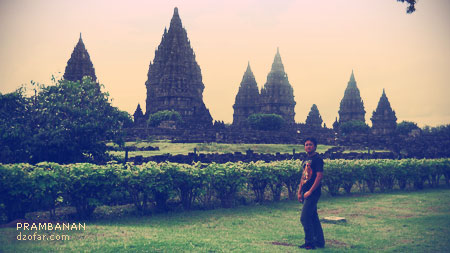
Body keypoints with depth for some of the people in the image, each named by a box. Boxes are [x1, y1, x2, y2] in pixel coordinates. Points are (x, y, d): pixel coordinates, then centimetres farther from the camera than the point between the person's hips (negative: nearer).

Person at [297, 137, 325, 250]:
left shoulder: (317, 159, -10)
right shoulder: (305, 160, 16)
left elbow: (319, 176, -17)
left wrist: (310, 191, -19)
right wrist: (299, 192, 15)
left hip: (313, 193, -9)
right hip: (306, 193, 9)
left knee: (304, 218, -10)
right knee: (313, 218, 13)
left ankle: (309, 243, -2)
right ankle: (320, 241, 21)